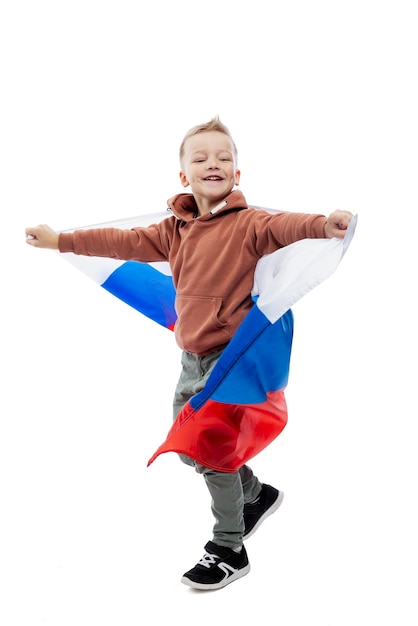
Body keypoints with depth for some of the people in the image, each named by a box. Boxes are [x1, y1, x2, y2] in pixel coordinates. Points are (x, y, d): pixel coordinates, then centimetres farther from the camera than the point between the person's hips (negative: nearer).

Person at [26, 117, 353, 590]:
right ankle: (256, 495, 41)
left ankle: (228, 550, 17)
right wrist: (60, 241, 17)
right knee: (188, 449, 18)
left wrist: (323, 225, -55)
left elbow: (281, 227, -32)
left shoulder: (245, 223, -14)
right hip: (192, 358, 8)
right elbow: (127, 242, 14)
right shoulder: (177, 228, 7)